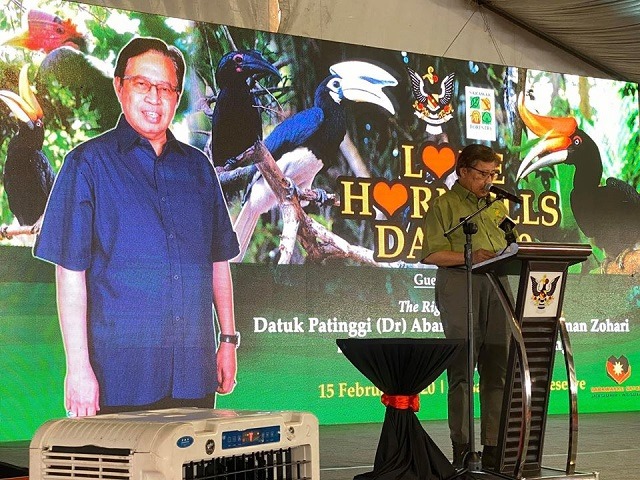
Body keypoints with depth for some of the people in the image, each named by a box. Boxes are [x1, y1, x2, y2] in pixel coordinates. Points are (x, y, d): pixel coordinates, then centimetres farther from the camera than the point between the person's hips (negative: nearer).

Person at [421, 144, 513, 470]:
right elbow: (431, 254, -7)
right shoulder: (444, 205, 2)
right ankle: (461, 448, 0)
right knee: (462, 367, -5)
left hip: (496, 285, 6)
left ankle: (493, 446, 8)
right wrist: (469, 256, -17)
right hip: (458, 284, -6)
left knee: (497, 366, 3)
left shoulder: (497, 206, 22)